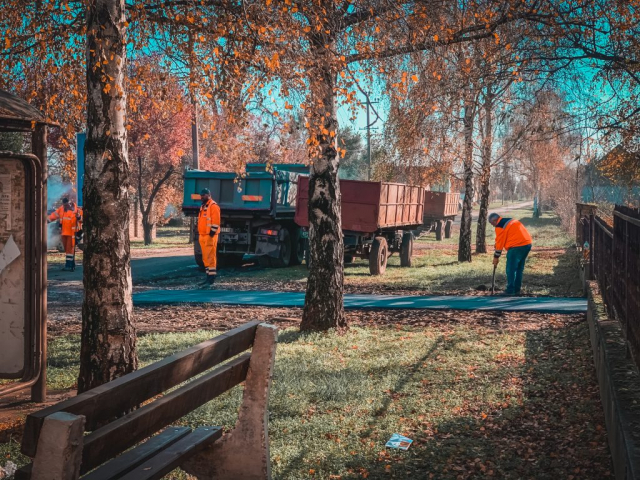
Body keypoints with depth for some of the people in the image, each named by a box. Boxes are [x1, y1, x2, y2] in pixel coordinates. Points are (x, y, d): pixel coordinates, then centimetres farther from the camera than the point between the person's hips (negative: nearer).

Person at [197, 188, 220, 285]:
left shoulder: (213, 206, -9)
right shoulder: (203, 207, 20)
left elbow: (216, 221, -17)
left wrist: (212, 233, -20)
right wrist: (199, 234, 20)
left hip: (210, 236, -9)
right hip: (202, 236, 9)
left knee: (210, 256, -10)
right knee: (205, 257, 11)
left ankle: (212, 275, -8)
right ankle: (208, 274, 16)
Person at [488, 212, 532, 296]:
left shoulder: (500, 226, -5)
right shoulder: (510, 220, 22)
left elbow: (500, 242, -2)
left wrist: (496, 257, 7)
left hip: (517, 246, -9)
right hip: (527, 244, 9)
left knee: (511, 269, -1)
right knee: (519, 268, 17)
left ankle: (510, 291, -1)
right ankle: (517, 290, 21)